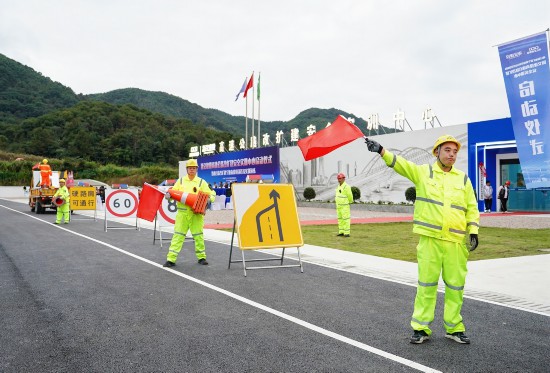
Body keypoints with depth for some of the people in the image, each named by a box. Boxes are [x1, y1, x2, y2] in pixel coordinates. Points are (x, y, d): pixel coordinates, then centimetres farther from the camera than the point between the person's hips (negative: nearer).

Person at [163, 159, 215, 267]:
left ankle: (201, 257, 20)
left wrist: (208, 198, -16)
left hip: (196, 213, 0)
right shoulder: (180, 181, 11)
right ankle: (171, 259, -1)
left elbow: (212, 195, 5)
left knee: (198, 235, 6)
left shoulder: (201, 182, 7)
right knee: (178, 235, -2)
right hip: (182, 212, 1)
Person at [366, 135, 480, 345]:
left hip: (456, 241, 3)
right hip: (429, 239, -2)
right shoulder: (422, 172, 4)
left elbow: (472, 207, 14)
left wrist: (473, 231, 3)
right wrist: (381, 151, -26)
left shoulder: (463, 178, 12)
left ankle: (454, 327, 23)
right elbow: (400, 164, -9)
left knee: (455, 285, 8)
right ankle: (421, 328, 12)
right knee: (426, 284, 2)